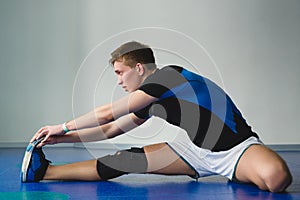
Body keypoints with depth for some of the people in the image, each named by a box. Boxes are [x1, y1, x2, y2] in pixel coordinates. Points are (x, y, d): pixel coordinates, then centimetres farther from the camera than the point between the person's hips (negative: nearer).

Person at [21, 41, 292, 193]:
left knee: (276, 177, -41)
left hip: (237, 147, -6)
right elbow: (112, 129, 17)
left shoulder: (169, 75, -19)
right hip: (196, 150, 7)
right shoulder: (151, 103, 6)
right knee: (127, 159, -8)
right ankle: (45, 171, -4)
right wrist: (65, 137, 13)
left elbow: (108, 113, -17)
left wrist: (64, 126, -6)